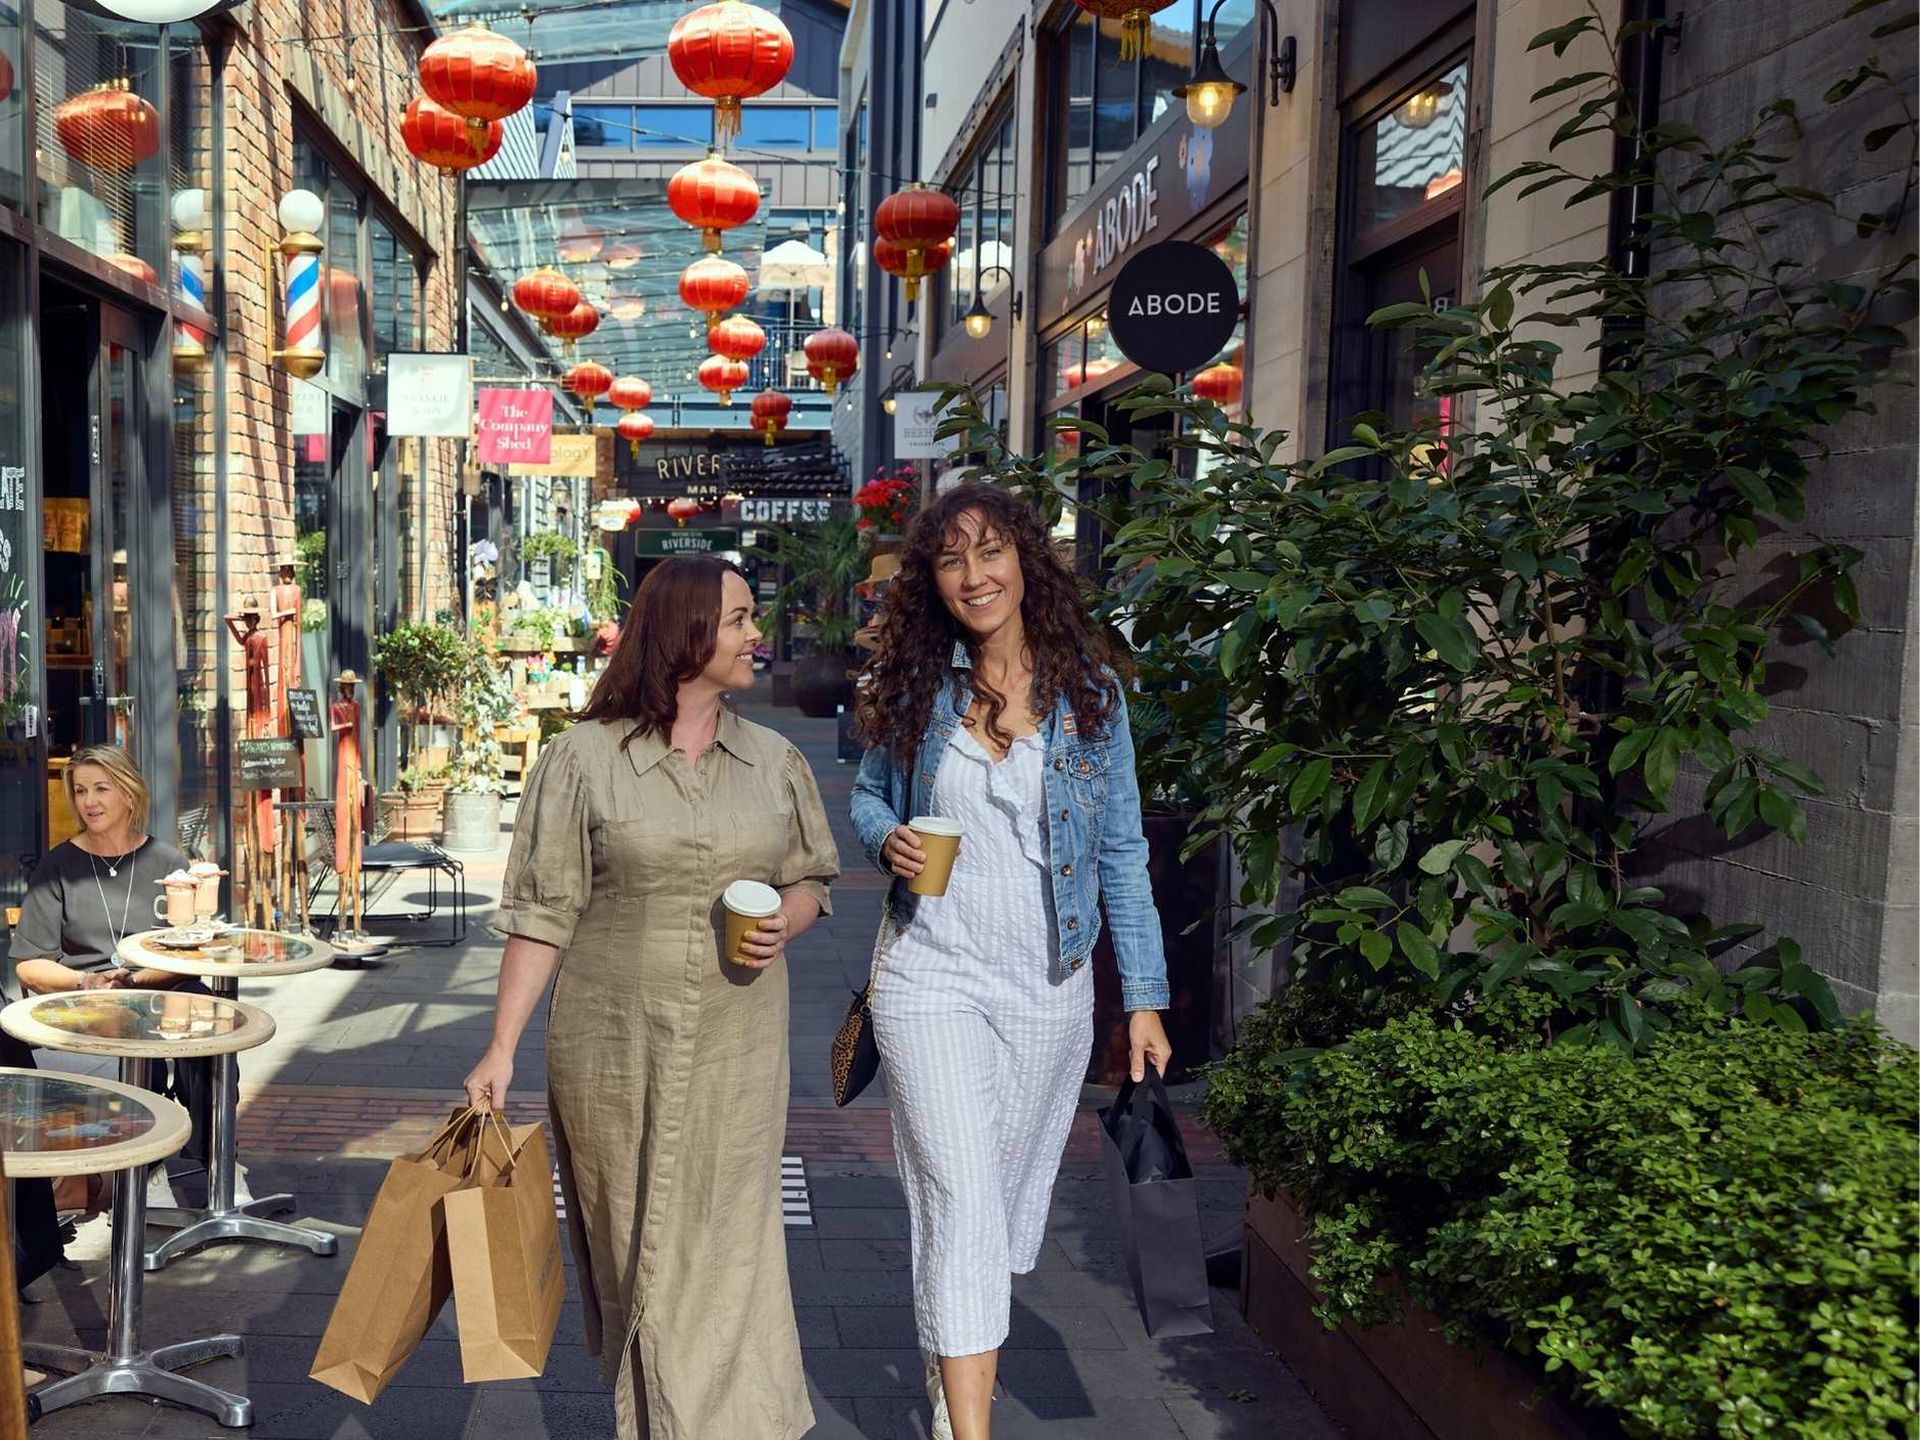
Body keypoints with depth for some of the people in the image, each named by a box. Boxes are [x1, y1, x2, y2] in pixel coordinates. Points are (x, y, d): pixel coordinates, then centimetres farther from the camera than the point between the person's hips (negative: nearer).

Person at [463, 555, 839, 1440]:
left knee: (721, 1251, 2)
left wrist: (783, 926, -9)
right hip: (611, 1047, -1)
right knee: (628, 1250, 12)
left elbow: (810, 879, 14)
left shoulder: (774, 762, 5)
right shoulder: (585, 759, -5)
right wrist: (501, 1048, -7)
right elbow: (543, 911, -4)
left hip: (736, 1050, 2)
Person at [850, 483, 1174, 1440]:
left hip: (1049, 987, 2)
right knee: (960, 1200, -10)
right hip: (931, 976, -1)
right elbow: (867, 793, 12)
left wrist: (1144, 994, 0)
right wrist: (887, 839, -12)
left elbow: (1121, 850, 2)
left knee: (1007, 1201, 15)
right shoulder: (913, 682, -1)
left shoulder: (1088, 688, -2)